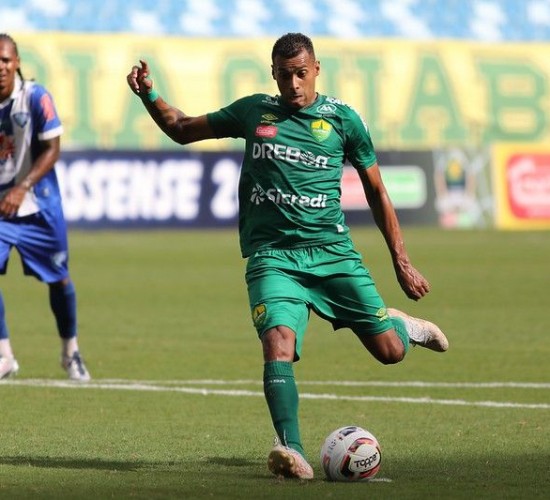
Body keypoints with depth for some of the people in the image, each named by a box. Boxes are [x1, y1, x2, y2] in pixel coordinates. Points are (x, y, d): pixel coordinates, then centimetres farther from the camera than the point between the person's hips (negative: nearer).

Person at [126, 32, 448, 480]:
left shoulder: (343, 119, 5)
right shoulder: (253, 112, 10)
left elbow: (376, 192, 12)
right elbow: (182, 129, 22)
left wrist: (402, 263, 11)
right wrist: (149, 95, 4)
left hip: (331, 252, 0)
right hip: (272, 256, 0)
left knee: (389, 351, -5)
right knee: (278, 342, -26)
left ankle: (401, 325, 33)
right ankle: (292, 452, -33)